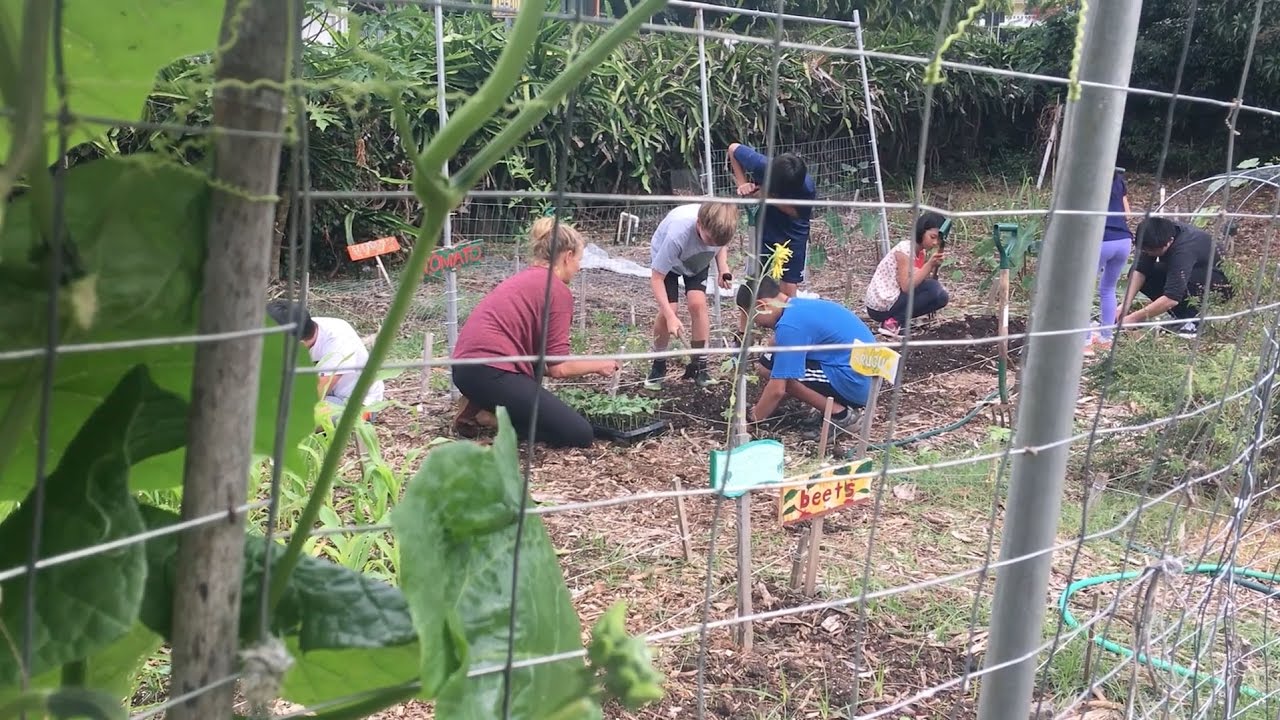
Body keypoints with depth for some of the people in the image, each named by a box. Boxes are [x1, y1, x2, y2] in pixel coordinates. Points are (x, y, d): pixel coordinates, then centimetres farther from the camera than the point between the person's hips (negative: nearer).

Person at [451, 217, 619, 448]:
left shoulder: (524, 278, 21)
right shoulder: (558, 290, -5)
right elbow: (558, 368, -7)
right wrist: (598, 365, 11)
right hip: (492, 372, -10)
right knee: (580, 434, -7)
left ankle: (484, 405, 9)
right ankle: (486, 413, -10)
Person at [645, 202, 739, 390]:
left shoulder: (718, 228, -31)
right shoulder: (677, 234, -44)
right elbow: (656, 278, -35)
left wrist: (723, 269, -21)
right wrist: (671, 317, -41)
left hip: (698, 261, 3)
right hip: (666, 258, -3)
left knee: (698, 303, -17)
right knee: (667, 311, -17)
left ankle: (699, 364, -3)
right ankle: (658, 364, 6)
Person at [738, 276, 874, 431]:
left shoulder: (789, 325, -18)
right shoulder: (802, 306, 12)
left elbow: (777, 390, -19)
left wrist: (752, 419, -3)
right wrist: (760, 407, 24)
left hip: (852, 383, -10)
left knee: (770, 367, -10)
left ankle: (839, 414, -6)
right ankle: (839, 405, 12)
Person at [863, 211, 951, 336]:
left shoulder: (920, 253, 11)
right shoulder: (904, 249, -16)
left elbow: (923, 280, 7)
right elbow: (907, 286, -24)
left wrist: (934, 266, -7)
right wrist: (930, 264, -27)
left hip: (893, 301, 9)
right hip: (881, 306, -9)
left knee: (942, 296, 9)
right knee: (933, 288, -18)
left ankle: (894, 320, 5)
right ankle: (895, 321, -11)